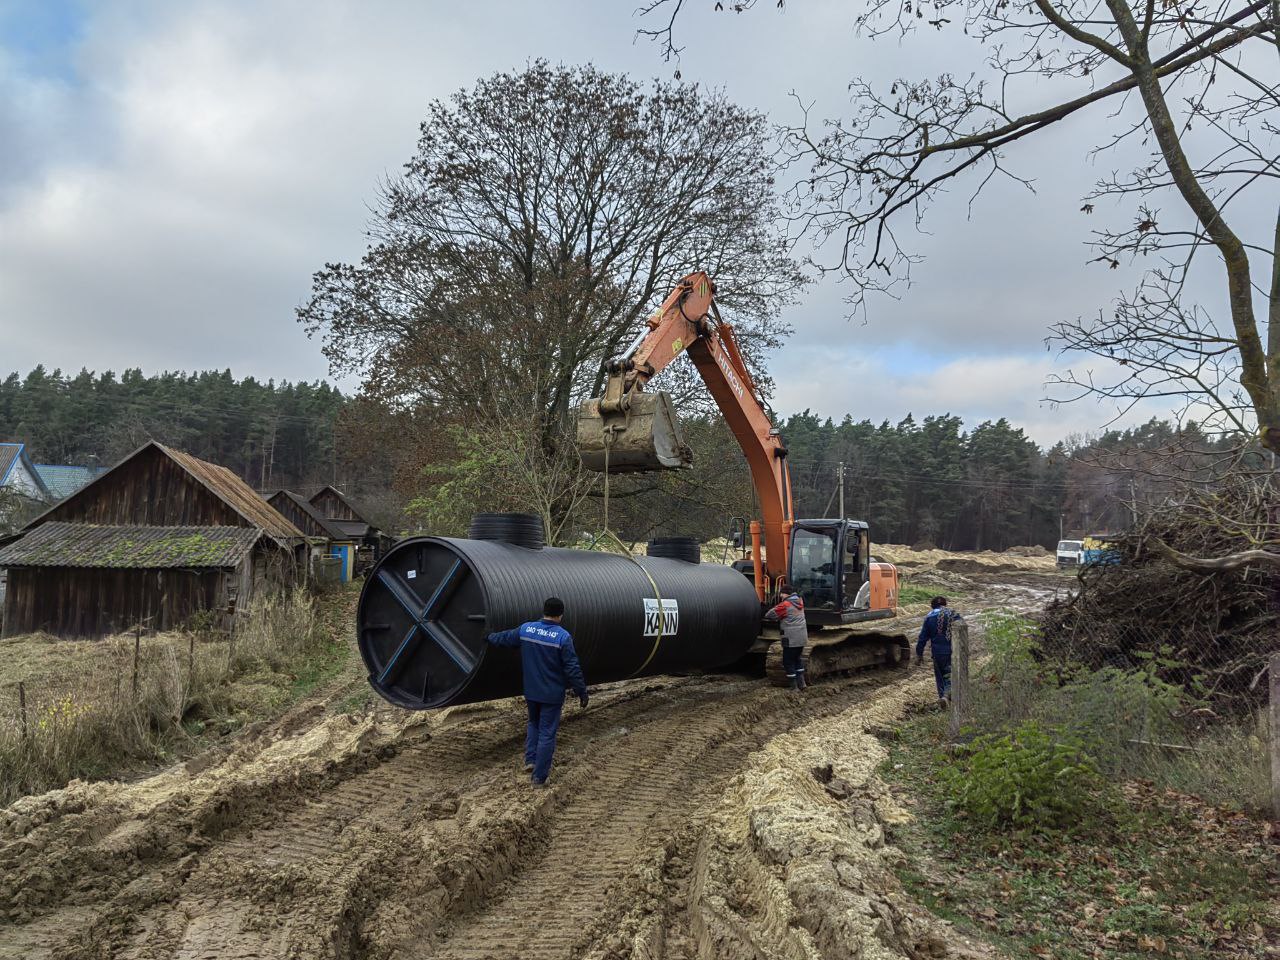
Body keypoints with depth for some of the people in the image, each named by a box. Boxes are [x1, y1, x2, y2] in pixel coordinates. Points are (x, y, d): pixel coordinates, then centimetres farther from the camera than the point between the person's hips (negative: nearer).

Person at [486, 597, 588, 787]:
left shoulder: (526, 629, -4)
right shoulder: (563, 637, -18)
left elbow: (504, 638, 14)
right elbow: (572, 668, -17)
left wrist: (490, 637, 34)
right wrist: (582, 692, -7)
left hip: (531, 691, 4)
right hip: (552, 695, -4)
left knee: (534, 724, 28)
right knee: (547, 733, 5)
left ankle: (530, 759, 22)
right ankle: (539, 777, 9)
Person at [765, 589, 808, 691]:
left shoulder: (785, 605, -16)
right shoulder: (800, 601, 4)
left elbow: (770, 615, -14)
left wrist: (766, 616, 9)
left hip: (791, 640, -7)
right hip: (802, 638, 7)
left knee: (789, 662, 4)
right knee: (798, 659, 23)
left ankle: (794, 687, 5)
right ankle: (801, 682, 20)